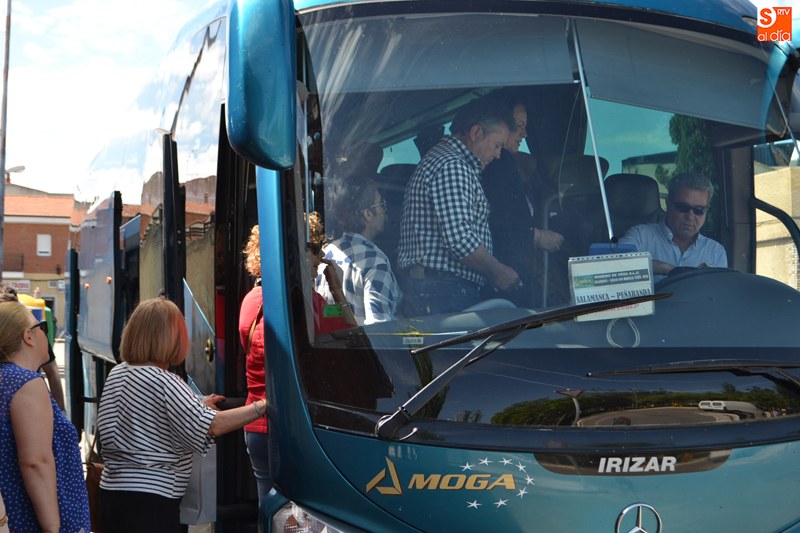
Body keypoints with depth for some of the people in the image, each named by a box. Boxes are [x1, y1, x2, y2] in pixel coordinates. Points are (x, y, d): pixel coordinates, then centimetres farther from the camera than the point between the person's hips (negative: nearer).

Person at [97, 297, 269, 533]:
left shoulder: (117, 374, 8)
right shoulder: (164, 382, -17)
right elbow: (212, 426, -24)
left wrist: (199, 406, 16)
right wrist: (262, 407, -19)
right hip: (150, 499, -8)